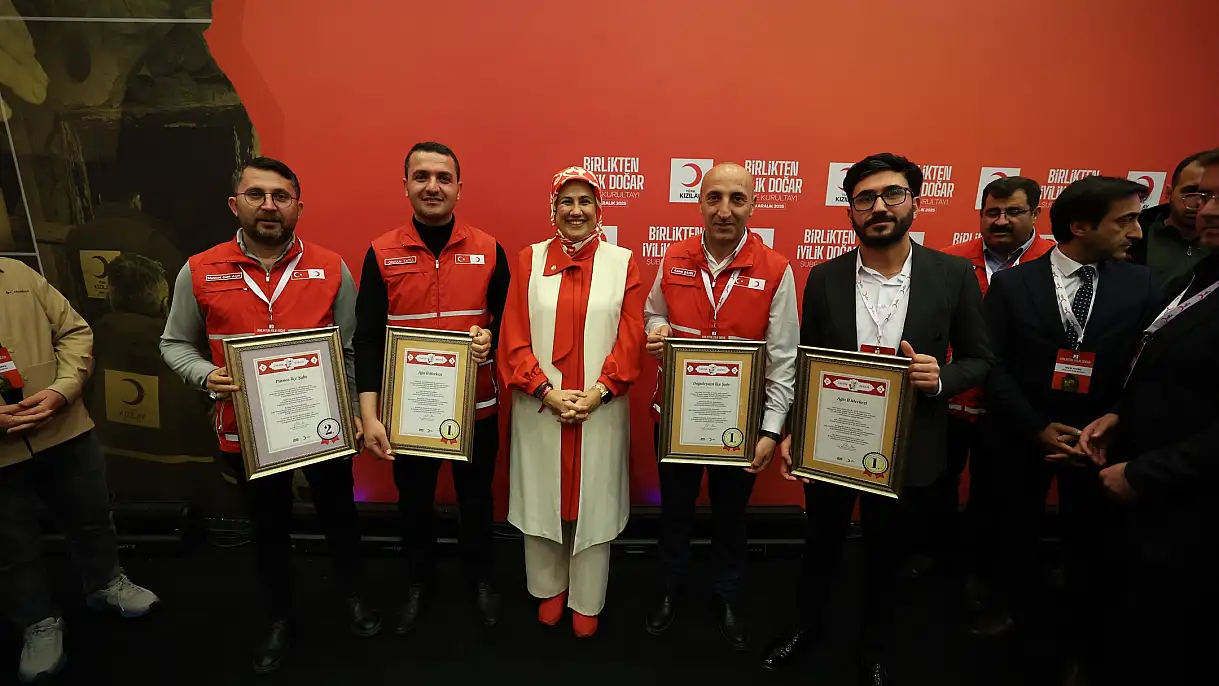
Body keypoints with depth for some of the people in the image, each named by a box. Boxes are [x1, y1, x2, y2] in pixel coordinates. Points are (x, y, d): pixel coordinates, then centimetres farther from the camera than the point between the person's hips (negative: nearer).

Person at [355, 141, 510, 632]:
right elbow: (367, 339, -5)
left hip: (476, 406, 0)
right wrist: (369, 413, -12)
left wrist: (490, 339, -18)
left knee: (476, 496, 16)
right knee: (414, 500, 17)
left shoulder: (489, 250, -2)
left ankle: (480, 579, 40)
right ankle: (418, 583, 41)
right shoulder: (381, 253, -3)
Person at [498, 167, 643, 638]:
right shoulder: (529, 260, 2)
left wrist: (597, 392, -14)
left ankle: (587, 601, 31)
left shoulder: (622, 262, 0)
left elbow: (631, 339, -4)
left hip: (601, 410, -1)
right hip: (539, 409, 1)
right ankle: (549, 589, 38)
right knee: (542, 500, 13)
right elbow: (513, 339, -2)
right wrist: (548, 392, -12)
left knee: (593, 502, 10)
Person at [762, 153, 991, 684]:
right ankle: (808, 624, 47)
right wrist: (791, 431, -8)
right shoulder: (824, 277, -7)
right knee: (821, 543, 19)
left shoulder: (954, 274, -8)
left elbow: (979, 359, -1)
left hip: (905, 449, 0)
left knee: (885, 552, 21)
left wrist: (940, 377, -22)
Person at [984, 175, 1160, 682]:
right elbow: (994, 366, -9)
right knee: (1019, 532, 17)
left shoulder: (1140, 285, -3)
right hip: (1022, 436, 0)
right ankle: (1021, 619, 41)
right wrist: (1037, 427, -15)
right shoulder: (1011, 283, -6)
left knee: (1089, 544, 13)